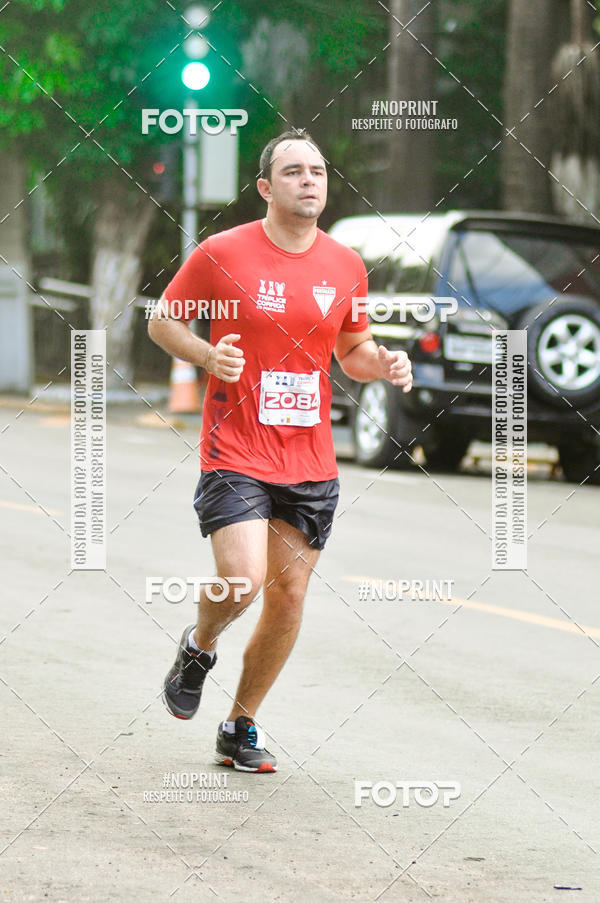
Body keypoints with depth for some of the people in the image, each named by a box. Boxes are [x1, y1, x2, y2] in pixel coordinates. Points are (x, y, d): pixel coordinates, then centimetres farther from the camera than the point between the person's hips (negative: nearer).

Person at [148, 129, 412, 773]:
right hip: (235, 456, -4)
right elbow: (162, 320, 5)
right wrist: (207, 356, -14)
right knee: (244, 579, -20)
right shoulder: (222, 254, -6)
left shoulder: (345, 266, 6)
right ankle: (198, 648, 15)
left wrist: (383, 363, -3)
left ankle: (241, 727, 22)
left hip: (310, 465, 4)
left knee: (288, 598, 5)